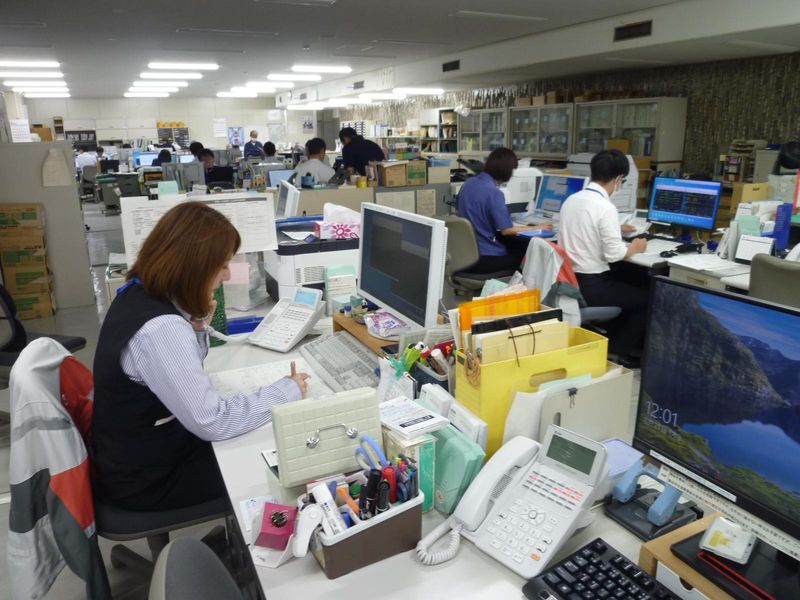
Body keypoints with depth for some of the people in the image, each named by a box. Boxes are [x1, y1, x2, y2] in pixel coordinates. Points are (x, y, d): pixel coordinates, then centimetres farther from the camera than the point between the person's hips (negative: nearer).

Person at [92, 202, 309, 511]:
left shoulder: (138, 294, -3)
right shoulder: (161, 329, -33)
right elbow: (211, 423, -30)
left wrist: (197, 327, -7)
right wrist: (287, 390, -19)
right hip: (148, 477, -8)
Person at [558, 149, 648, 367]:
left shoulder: (571, 199, 6)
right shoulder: (605, 207, -18)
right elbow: (614, 254, -18)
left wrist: (615, 229, 29)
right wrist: (634, 248, 2)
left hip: (569, 279, 8)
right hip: (590, 286, -8)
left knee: (630, 281, 29)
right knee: (646, 296, 13)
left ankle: (611, 339, 34)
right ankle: (618, 350, 21)